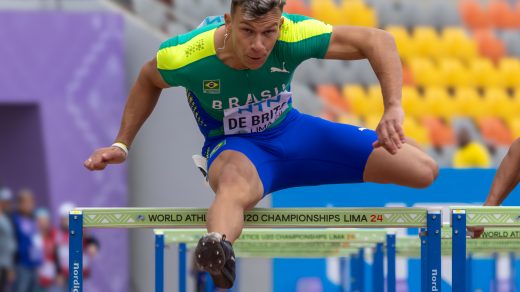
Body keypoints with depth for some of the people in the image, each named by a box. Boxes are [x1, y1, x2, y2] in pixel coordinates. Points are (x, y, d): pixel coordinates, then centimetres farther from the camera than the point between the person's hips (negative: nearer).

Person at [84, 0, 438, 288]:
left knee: (424, 170, -7)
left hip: (290, 130, 4)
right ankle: (217, 246, -81)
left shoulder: (293, 37, -26)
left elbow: (378, 40, -20)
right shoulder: (186, 56, -26)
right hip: (234, 145, -4)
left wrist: (394, 109, -32)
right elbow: (149, 81, -1)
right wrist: (121, 145, -1)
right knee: (234, 184, -47)